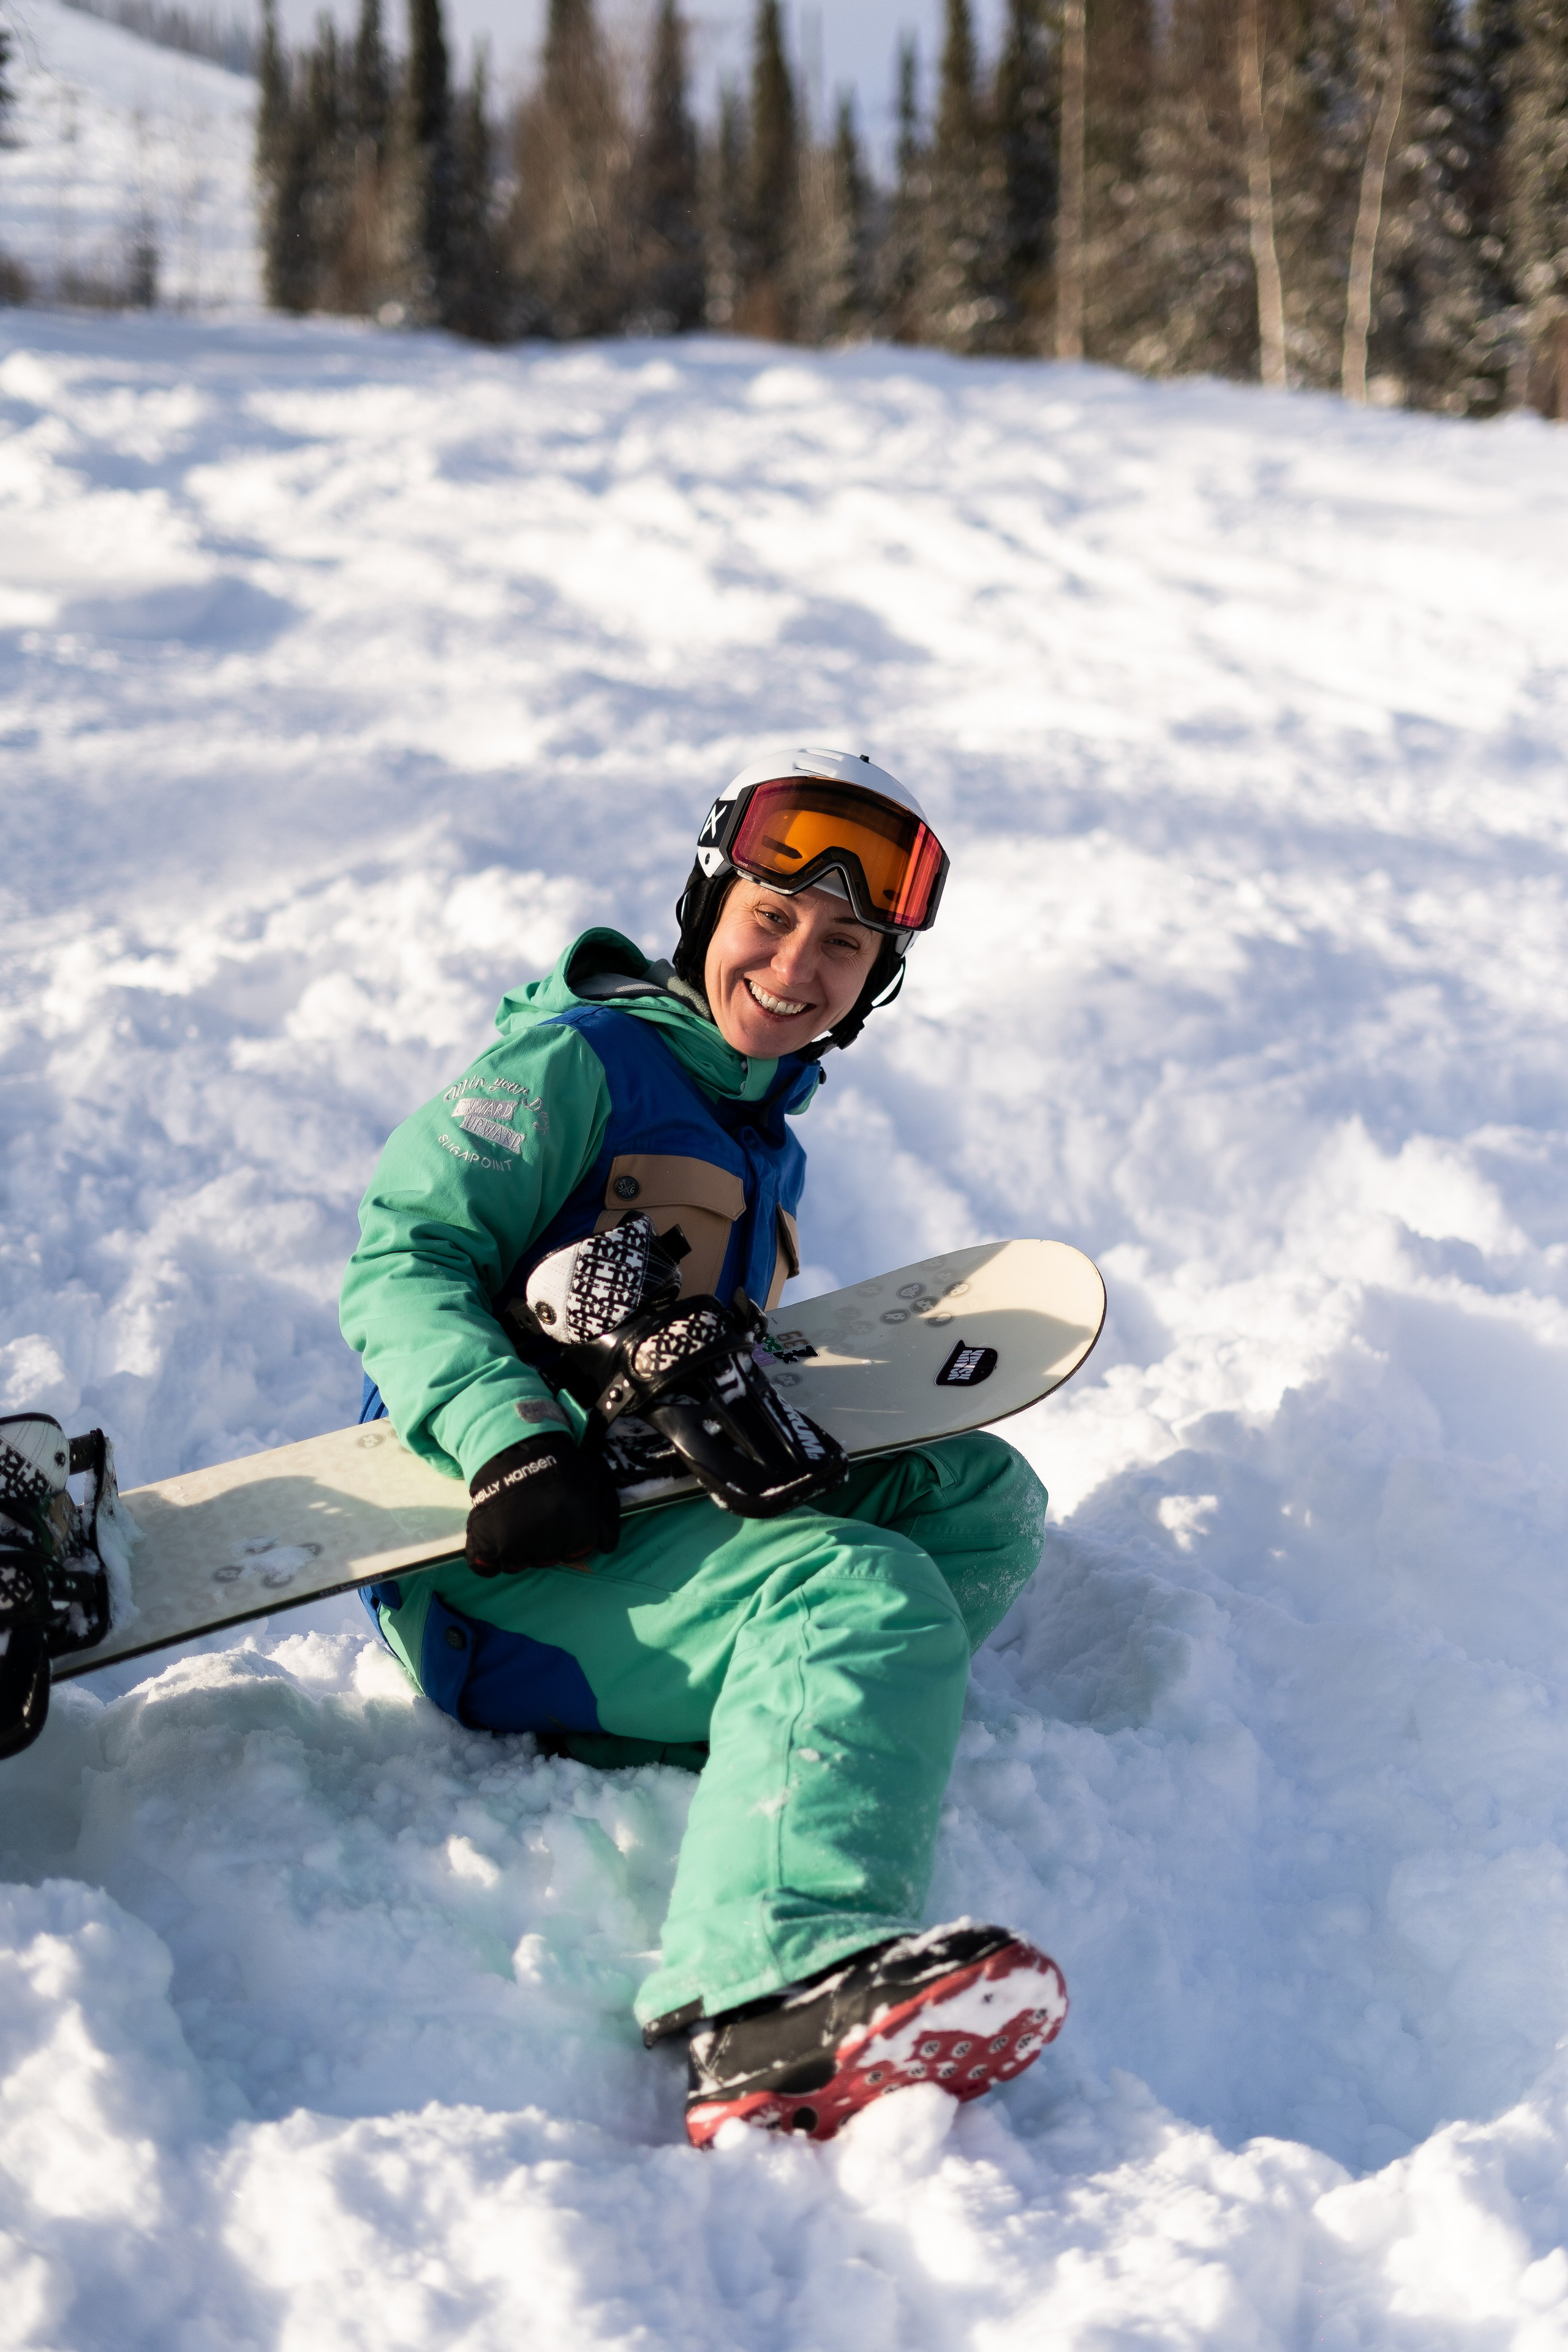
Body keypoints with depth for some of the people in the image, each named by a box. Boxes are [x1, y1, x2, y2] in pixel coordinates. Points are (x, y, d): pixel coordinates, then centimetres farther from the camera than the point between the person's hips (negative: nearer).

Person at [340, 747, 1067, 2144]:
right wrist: (514, 1437, -26)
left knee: (979, 1498, -9)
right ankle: (778, 2012, -56)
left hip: (658, 1508, 8)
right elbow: (400, 1265, -9)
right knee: (858, 1597, -32)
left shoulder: (767, 1140, 26)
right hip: (490, 1555, -8)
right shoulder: (574, 1060, 0)